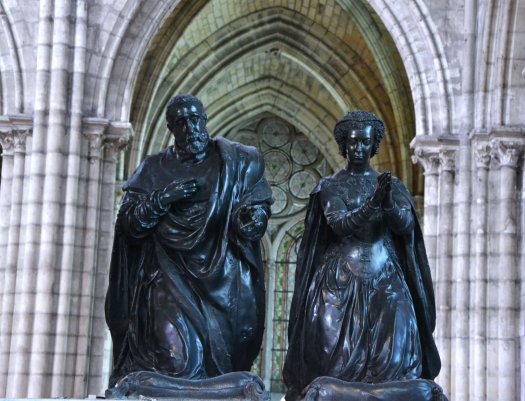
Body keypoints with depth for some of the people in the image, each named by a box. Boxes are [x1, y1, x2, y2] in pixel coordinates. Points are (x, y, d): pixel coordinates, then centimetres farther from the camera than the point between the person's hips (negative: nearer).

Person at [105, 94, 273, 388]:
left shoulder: (235, 162, 8)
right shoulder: (155, 170, 10)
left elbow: (258, 210, 6)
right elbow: (129, 224, 4)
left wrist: (253, 219, -17)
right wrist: (163, 198, -11)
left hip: (222, 278, 0)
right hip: (171, 276, 0)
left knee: (218, 358, -2)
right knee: (177, 359, -17)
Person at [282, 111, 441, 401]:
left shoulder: (392, 185, 12)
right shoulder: (330, 186, 6)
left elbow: (406, 225, -3)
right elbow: (339, 225, -10)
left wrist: (388, 203, -23)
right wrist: (373, 202, -24)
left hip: (385, 280, 1)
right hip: (341, 280, -1)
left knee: (396, 355, -11)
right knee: (335, 353, -9)